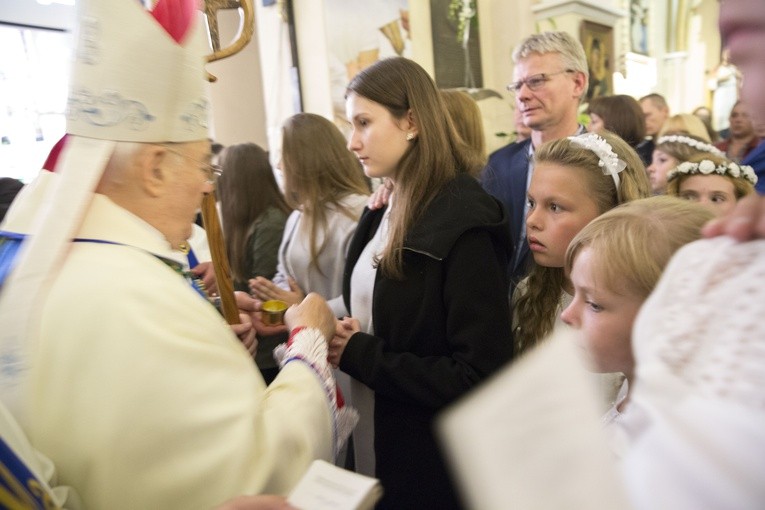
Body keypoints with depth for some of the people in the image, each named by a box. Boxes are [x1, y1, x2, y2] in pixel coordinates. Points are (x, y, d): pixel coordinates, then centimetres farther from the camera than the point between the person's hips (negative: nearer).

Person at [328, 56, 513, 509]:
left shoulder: (465, 226, -22)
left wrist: (359, 356, -20)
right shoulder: (387, 213, 3)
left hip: (431, 466, -7)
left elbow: (481, 380, -24)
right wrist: (337, 336, -9)